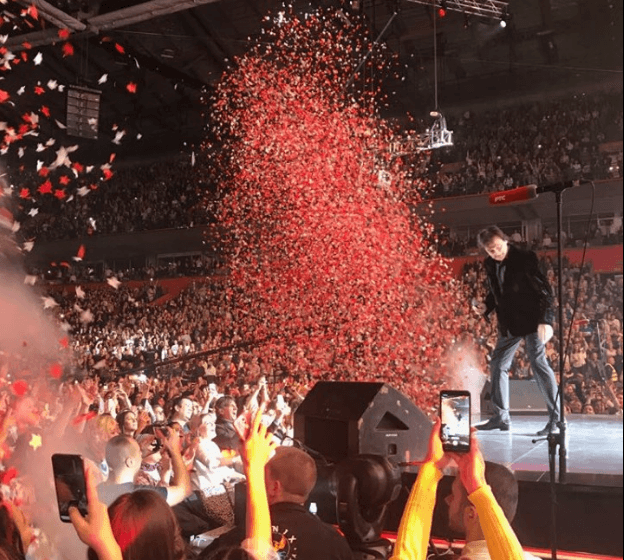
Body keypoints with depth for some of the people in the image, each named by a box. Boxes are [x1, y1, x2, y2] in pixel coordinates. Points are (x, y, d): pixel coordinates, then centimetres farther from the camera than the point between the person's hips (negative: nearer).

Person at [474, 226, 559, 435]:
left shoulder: (525, 258, -14)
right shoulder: (490, 265, 5)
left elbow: (544, 290, -14)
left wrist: (545, 320, -21)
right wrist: (486, 306, -2)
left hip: (531, 321, -7)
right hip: (509, 324, 7)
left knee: (539, 364, -10)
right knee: (498, 366, 9)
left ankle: (556, 418, -1)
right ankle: (500, 417, 19)